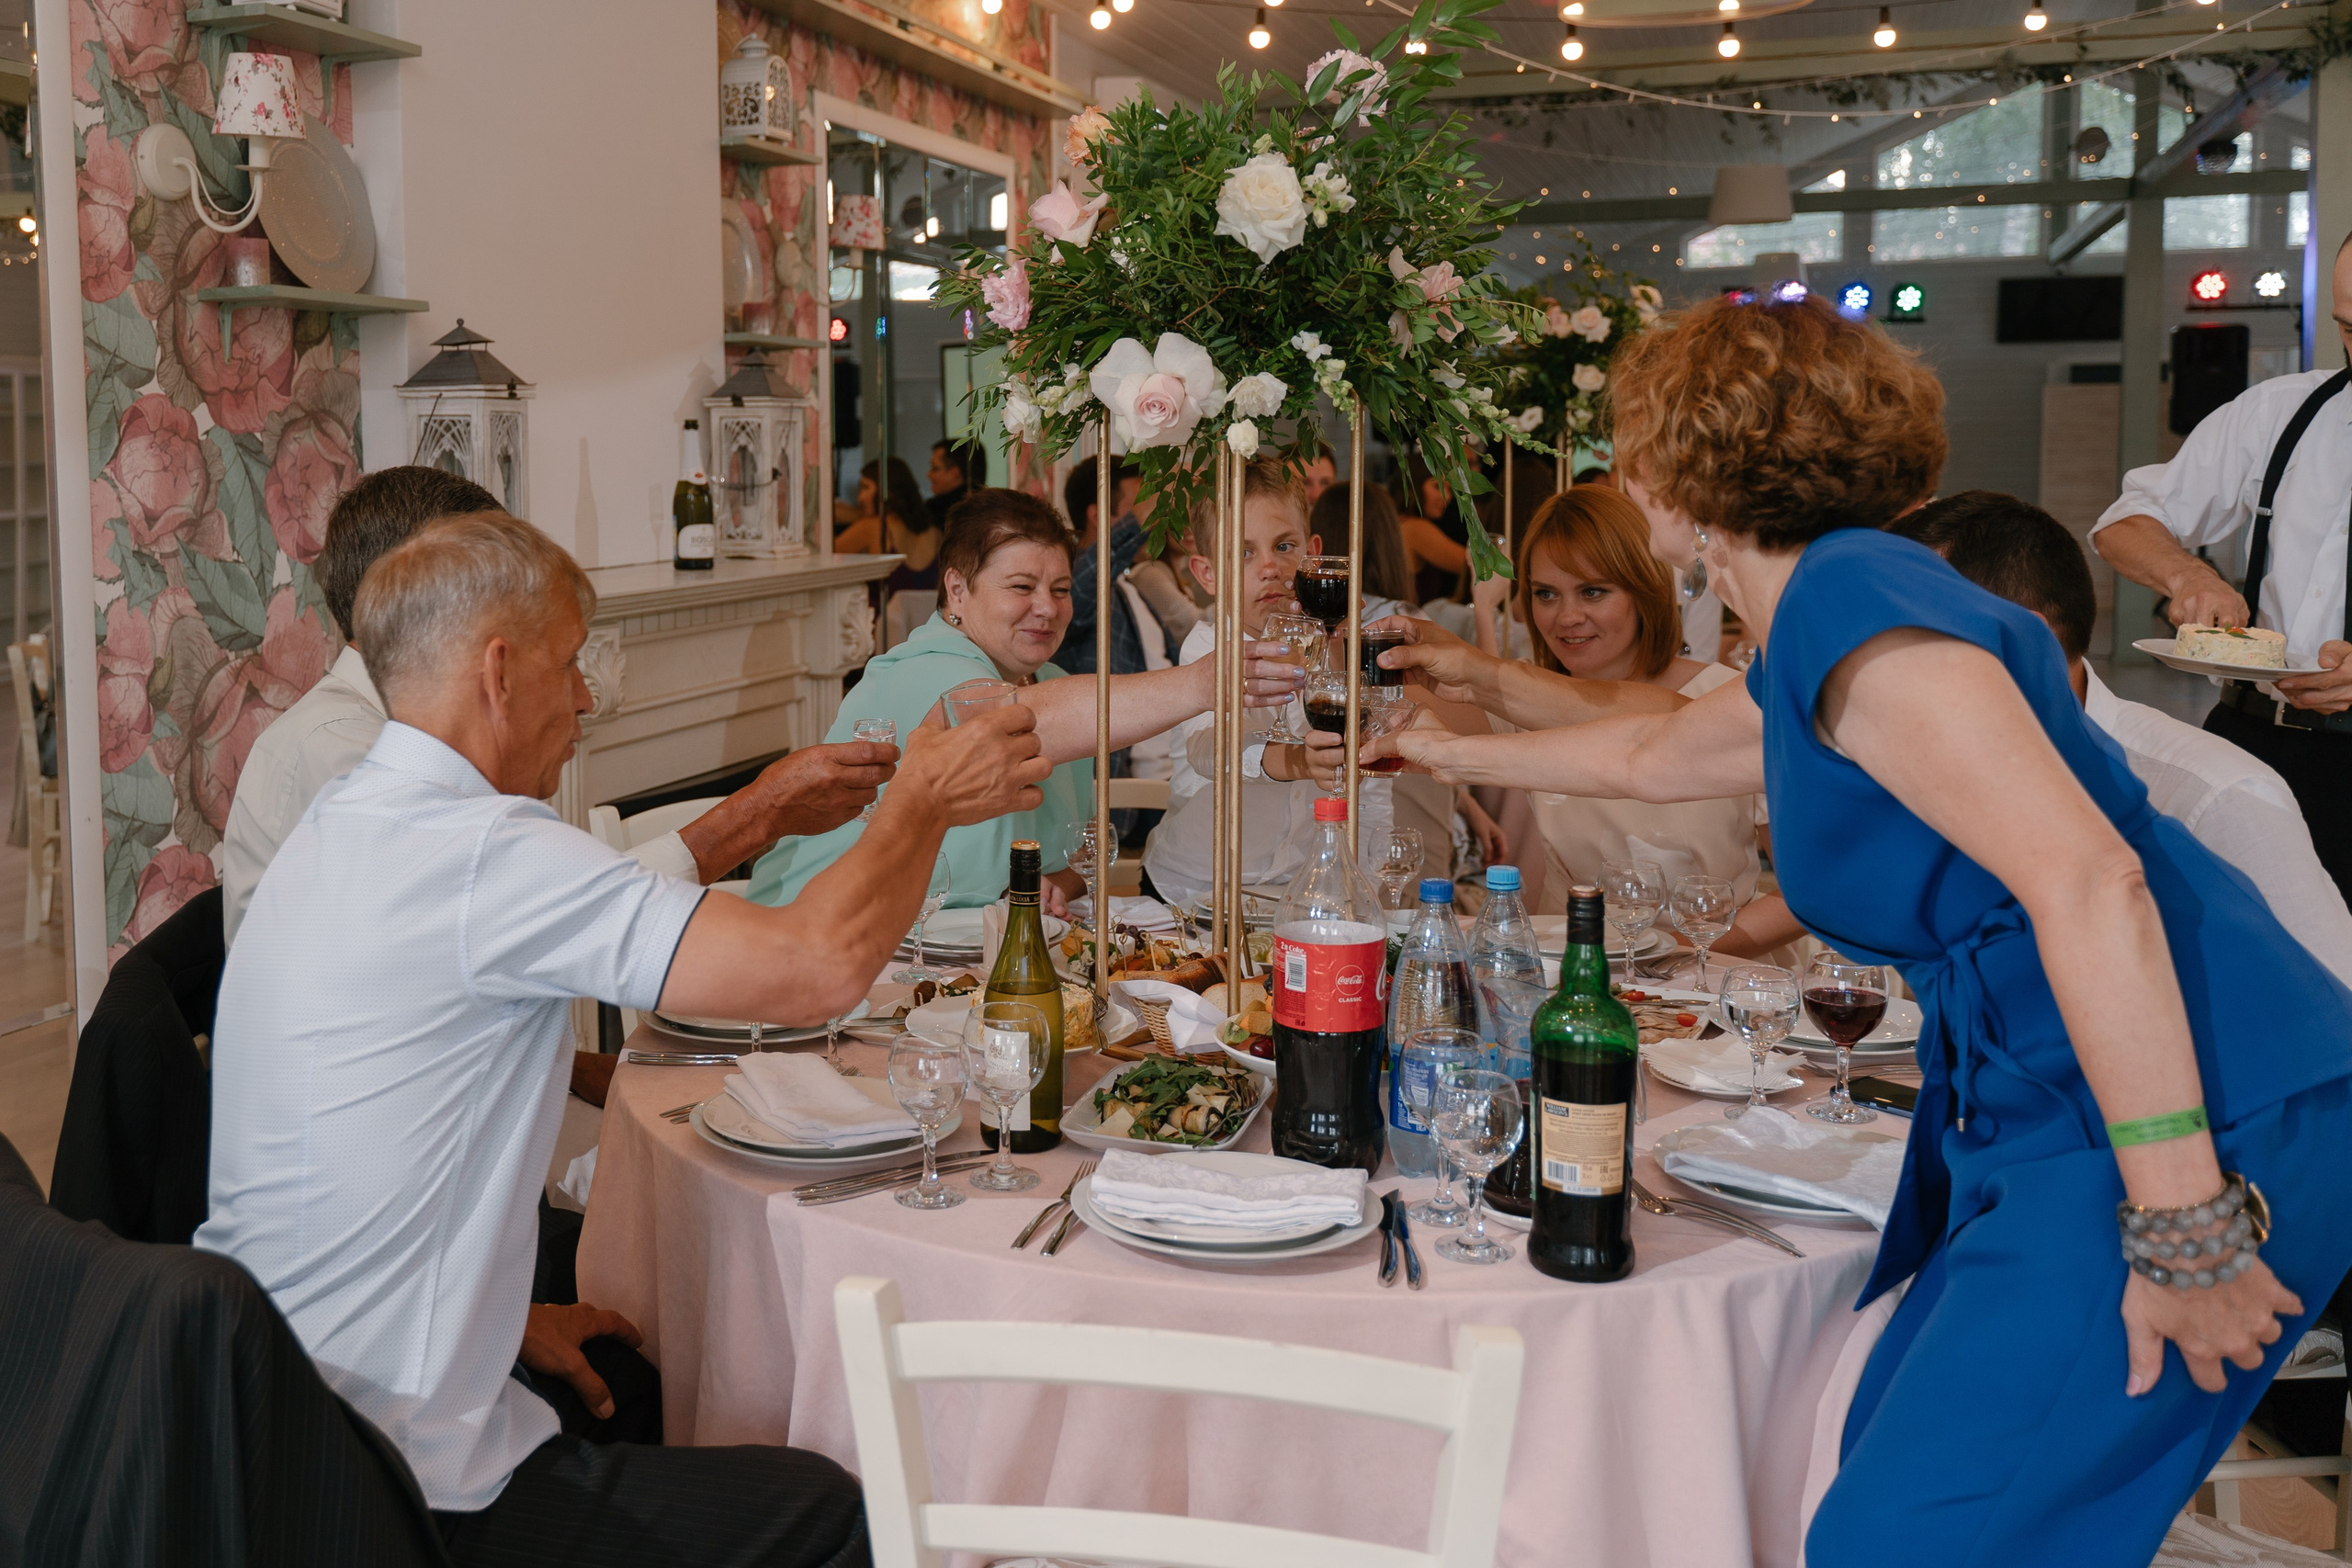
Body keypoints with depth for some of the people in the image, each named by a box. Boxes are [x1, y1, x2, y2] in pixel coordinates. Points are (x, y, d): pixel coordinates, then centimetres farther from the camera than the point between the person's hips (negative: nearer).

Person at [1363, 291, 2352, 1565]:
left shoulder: (1854, 606, -16)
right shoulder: (1812, 633, 16)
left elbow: (2087, 878, -26)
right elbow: (1651, 757, 37)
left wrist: (2182, 1219, -26)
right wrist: (1457, 754, 49)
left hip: (2192, 1119, -10)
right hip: (2044, 1117, 10)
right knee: (1891, 1461, 14)